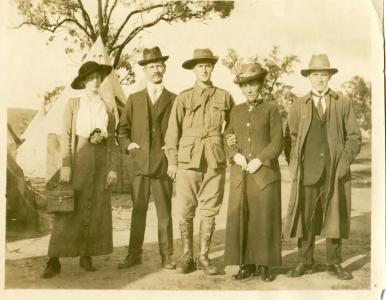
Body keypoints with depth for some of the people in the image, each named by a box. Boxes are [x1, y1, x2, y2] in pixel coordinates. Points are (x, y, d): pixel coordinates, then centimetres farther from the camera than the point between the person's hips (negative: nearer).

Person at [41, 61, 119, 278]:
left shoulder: (108, 107, 12)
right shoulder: (73, 104, 5)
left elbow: (112, 141, 10)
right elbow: (66, 137, 0)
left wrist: (113, 168, 1)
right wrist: (66, 166, -10)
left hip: (101, 159, 3)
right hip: (79, 157, -3)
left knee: (97, 208, 2)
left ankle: (87, 256, 13)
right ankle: (54, 260, -5)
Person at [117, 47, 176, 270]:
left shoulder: (174, 100, 6)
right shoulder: (134, 99, 12)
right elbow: (122, 128, 16)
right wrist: (127, 144, -1)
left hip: (164, 163, -1)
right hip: (139, 163, 2)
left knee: (165, 211, 3)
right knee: (138, 210, 5)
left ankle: (166, 255, 12)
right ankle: (134, 254, 12)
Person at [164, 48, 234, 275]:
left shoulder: (225, 97, 8)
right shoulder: (183, 98, 5)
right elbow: (173, 131, 6)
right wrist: (172, 161, 1)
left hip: (216, 162, 1)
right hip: (188, 161, -1)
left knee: (209, 211, 4)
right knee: (186, 211, 2)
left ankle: (204, 256, 14)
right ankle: (187, 256, 13)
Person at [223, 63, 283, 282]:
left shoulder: (271, 110, 3)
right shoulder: (236, 111, 14)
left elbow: (277, 142, -3)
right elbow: (228, 138, 13)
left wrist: (259, 160, -14)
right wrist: (235, 155, -6)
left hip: (265, 172, -3)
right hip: (240, 174, 3)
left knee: (265, 220, -1)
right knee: (240, 219, 1)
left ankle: (264, 265, 9)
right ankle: (247, 265, 10)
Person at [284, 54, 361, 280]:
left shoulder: (343, 104, 8)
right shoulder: (298, 106, 11)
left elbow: (354, 136, 6)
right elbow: (292, 138, 11)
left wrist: (345, 161, -5)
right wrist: (294, 166, 1)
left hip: (336, 172, 0)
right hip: (307, 172, 0)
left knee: (334, 217, 5)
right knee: (305, 218, 1)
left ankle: (334, 263, 15)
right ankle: (305, 261, 12)